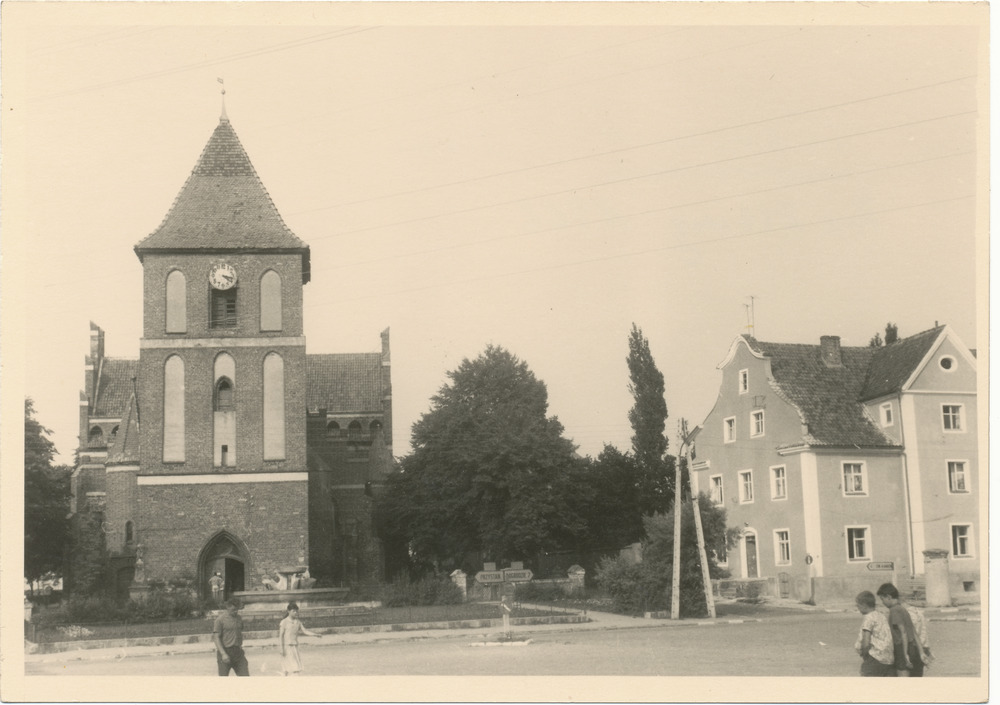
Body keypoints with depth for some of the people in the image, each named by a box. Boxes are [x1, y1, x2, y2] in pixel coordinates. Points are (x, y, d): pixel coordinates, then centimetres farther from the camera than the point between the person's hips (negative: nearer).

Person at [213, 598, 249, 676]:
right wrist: (223, 654, -19)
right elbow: (216, 637, -12)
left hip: (237, 652, 6)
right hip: (225, 651, -6)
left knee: (245, 675, 0)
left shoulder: (239, 618, 10)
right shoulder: (220, 619, -9)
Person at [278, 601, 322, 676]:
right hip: (286, 647, -6)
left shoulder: (298, 622, 9)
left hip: (295, 647, 6)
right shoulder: (284, 622, -7)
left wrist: (316, 635, -6)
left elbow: (305, 631, 7)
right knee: (292, 667, -12)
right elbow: (281, 635, -8)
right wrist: (282, 649, -13)